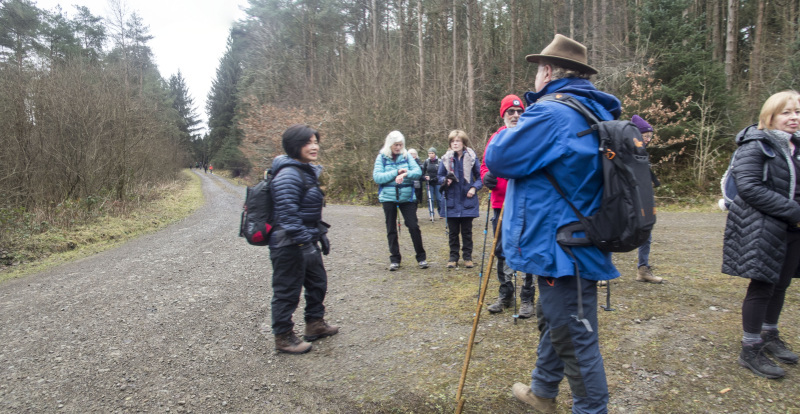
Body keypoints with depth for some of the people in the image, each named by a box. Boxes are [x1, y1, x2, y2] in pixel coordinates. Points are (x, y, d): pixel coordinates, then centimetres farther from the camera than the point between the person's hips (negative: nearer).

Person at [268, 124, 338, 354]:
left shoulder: (309, 172, 12)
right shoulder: (288, 175, -20)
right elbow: (288, 214, -26)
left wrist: (321, 235, 18)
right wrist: (304, 243, -26)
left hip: (308, 242, 11)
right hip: (290, 246, -10)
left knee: (318, 283, 22)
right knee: (287, 291, 4)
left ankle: (315, 324, 39)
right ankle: (283, 337, 19)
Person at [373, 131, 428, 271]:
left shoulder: (406, 156, 5)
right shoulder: (382, 157, 1)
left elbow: (418, 171, -5)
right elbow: (377, 177, -11)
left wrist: (405, 175, -22)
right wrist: (396, 172, -15)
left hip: (407, 196, 0)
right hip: (388, 197, 0)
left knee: (414, 226, -5)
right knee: (391, 229, 7)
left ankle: (421, 257, 8)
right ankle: (394, 259, 18)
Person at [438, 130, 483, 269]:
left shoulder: (471, 157, -2)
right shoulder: (446, 158, 2)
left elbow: (480, 176, 5)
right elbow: (440, 176, 10)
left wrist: (474, 188, -11)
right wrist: (445, 180, -12)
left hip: (467, 201, -1)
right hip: (452, 201, 1)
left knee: (467, 231, 8)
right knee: (453, 232, 9)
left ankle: (467, 257, 18)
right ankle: (453, 257, 19)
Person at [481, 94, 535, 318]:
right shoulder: (496, 138, 10)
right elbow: (486, 165, 13)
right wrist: (486, 176, -8)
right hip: (500, 204, 4)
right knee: (501, 251, 13)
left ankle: (528, 298, 17)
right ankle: (505, 294, 29)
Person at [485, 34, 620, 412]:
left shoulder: (550, 113, -19)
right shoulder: (597, 114, 12)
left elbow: (498, 158, -16)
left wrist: (511, 130, 3)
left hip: (560, 249, -11)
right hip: (576, 244, 11)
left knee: (575, 338, 2)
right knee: (552, 319, 25)